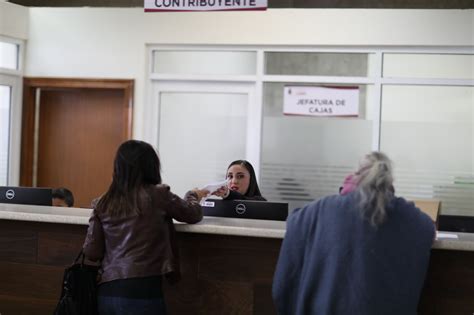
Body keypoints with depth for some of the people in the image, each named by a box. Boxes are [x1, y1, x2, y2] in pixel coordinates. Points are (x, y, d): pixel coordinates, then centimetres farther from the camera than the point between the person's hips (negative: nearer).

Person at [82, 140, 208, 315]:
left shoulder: (103, 203, 7)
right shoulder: (157, 195, -3)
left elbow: (91, 253, 7)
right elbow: (194, 214, 13)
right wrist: (193, 196, 34)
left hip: (107, 293, 4)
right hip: (142, 293, -4)